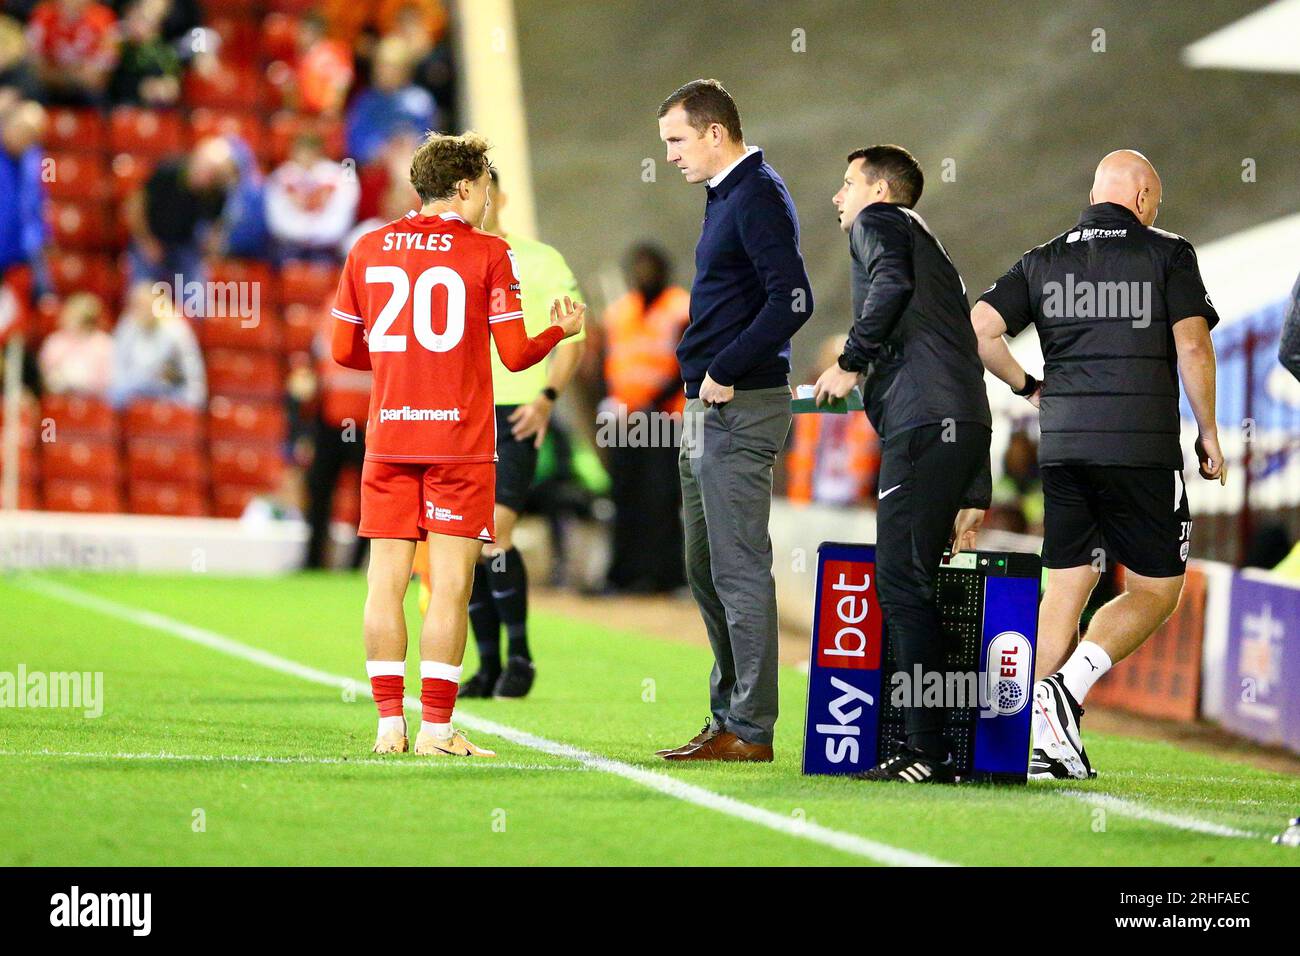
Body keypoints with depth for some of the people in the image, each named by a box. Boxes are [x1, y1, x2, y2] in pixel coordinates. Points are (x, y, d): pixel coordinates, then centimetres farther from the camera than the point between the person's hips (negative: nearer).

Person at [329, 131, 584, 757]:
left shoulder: (368, 249, 8)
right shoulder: (487, 253, -3)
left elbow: (344, 351, 12)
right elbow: (515, 355, -2)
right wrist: (561, 330, 17)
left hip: (388, 437, 4)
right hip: (460, 439, -4)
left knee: (386, 580, 5)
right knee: (450, 583, -2)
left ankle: (390, 723, 3)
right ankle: (436, 728, -5)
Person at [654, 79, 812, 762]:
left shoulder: (759, 198, -13)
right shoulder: (726, 196, 18)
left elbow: (791, 300, -23)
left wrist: (724, 372, -19)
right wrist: (704, 379, 13)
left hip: (739, 409, -11)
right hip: (710, 408, 11)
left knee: (739, 570, -8)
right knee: (706, 571, 14)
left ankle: (750, 730, -6)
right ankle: (730, 716, 21)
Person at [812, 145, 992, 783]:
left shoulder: (879, 222, 9)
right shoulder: (934, 252, 33)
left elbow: (892, 283, -17)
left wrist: (851, 361, -6)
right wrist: (974, 494, 27)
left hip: (922, 424, -9)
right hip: (963, 427, 9)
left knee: (902, 582, -10)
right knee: (913, 585, 10)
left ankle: (928, 751, -16)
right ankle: (929, 743, 7)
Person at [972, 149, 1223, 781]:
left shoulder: (1042, 261, 12)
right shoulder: (1167, 255, 1)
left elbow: (978, 331, 3)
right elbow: (1193, 348, -7)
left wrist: (1028, 387, 17)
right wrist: (1208, 433, 3)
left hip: (1061, 444, 4)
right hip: (1142, 445, -4)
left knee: (1066, 587, 10)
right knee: (1155, 590, 5)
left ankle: (1049, 741, 4)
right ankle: (1071, 685, -16)